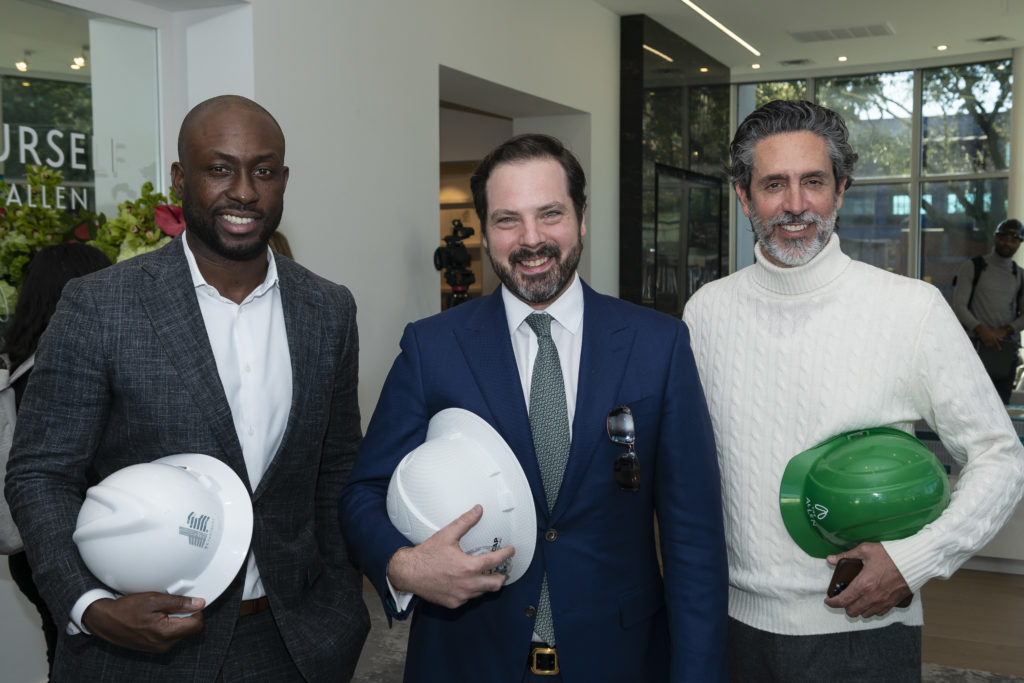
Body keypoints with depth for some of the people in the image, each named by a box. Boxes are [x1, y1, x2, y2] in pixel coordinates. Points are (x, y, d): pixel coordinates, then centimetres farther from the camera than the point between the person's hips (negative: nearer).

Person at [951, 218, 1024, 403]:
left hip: (1008, 350, 4)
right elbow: (958, 305, -3)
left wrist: (1005, 330, -8)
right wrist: (981, 330, -17)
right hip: (977, 346, -3)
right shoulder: (973, 267, 6)